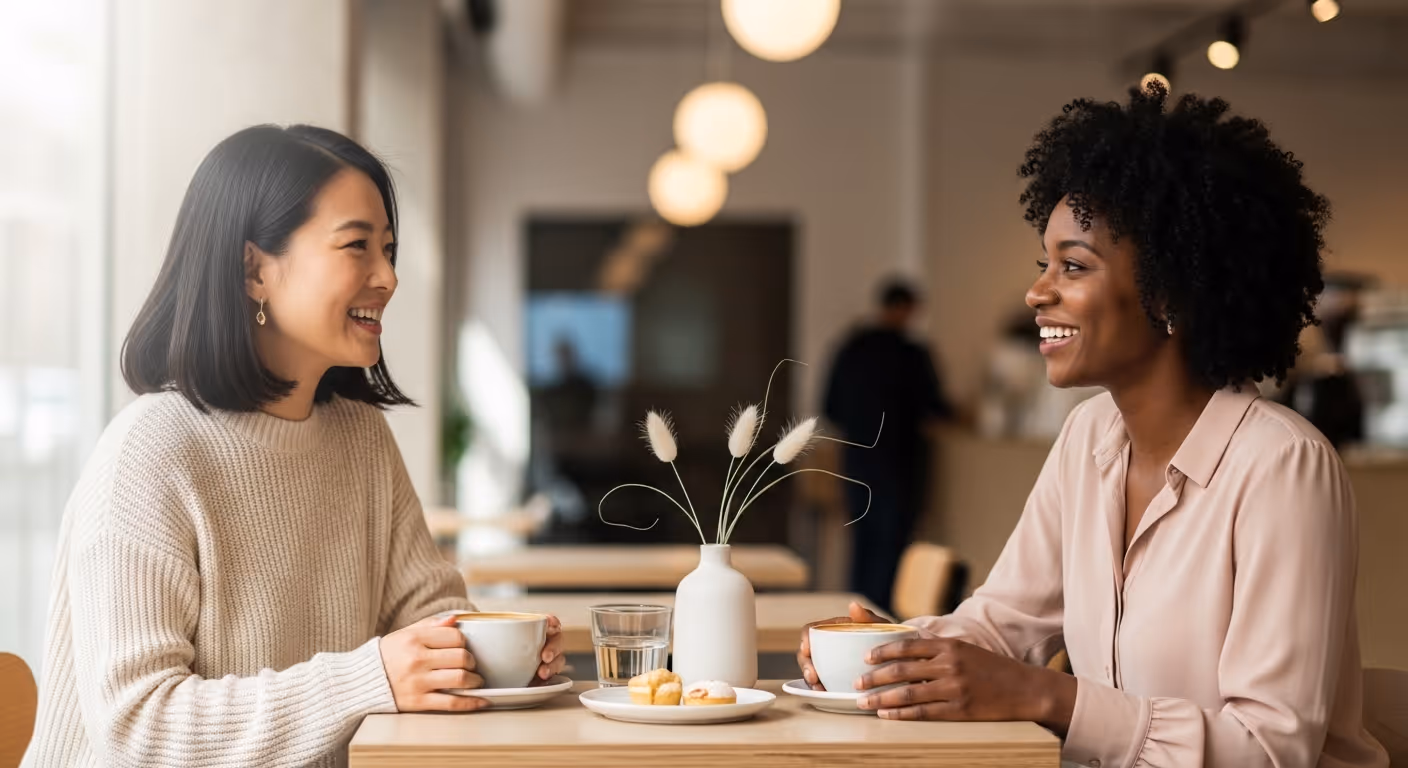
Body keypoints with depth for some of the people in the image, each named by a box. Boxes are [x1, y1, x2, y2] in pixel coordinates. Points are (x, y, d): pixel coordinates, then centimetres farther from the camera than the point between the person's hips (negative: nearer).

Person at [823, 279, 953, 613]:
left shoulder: (850, 349, 3)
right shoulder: (912, 354, -13)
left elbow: (832, 408, 7)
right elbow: (935, 407, -8)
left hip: (858, 459, 5)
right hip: (899, 459, -5)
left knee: (862, 543, 13)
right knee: (890, 546, 0)